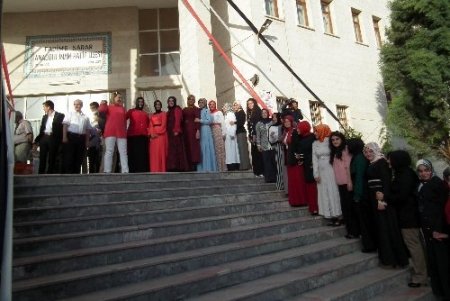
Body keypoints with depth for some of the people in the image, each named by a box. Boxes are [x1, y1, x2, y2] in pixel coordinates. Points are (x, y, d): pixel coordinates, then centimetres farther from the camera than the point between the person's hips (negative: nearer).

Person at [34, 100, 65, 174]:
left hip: (53, 139, -5)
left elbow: (62, 128, -6)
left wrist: (60, 141, -13)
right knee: (42, 159, 4)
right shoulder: (44, 117, 17)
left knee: (52, 159, 0)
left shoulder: (60, 116, -2)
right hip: (44, 138, 5)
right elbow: (41, 130, 17)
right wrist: (37, 141, 12)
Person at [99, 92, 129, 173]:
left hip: (121, 132, 3)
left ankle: (125, 171, -3)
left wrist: (125, 130, 12)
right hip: (110, 132, -3)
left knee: (123, 152, -2)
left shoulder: (122, 108, 21)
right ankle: (107, 171, -7)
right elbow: (101, 110, -10)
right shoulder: (108, 107, 11)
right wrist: (103, 103, 4)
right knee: (109, 151, -6)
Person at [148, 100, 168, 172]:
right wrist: (151, 134, -7)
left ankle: (162, 170, -8)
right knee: (154, 153, 0)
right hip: (153, 135, 5)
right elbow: (150, 125, 11)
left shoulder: (163, 114, 6)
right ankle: (154, 170, 2)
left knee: (161, 152, -8)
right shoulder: (152, 115, 20)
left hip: (161, 134, -4)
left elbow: (163, 125, -5)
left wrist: (157, 133, -13)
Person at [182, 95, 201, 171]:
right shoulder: (184, 110, 16)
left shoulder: (196, 109, 2)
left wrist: (198, 130, -17)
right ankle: (190, 166, 5)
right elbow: (182, 121, 13)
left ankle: (195, 165, -5)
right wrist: (182, 131, 4)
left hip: (193, 129, -5)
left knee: (194, 146, -7)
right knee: (188, 147, 3)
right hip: (186, 130, 5)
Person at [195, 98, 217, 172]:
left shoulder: (206, 110, 0)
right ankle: (202, 168, 5)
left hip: (206, 131, -6)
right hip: (200, 131, 6)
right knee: (201, 148, 3)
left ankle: (208, 167, -3)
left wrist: (200, 120, -14)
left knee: (207, 148, -6)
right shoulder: (199, 111, 17)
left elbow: (209, 120, -10)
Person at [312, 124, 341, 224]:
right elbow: (314, 159, 6)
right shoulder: (315, 144, 8)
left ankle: (335, 216, 7)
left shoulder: (329, 141, -6)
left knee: (333, 192, -1)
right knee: (324, 193, 6)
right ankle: (330, 216, 13)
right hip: (321, 171, 5)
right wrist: (316, 174, 1)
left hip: (331, 170, -5)